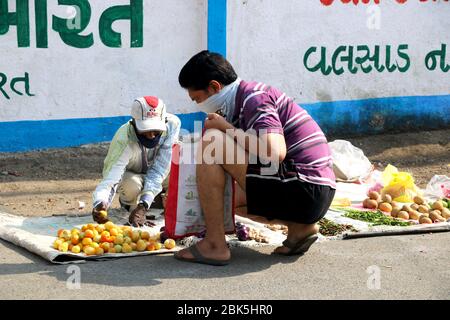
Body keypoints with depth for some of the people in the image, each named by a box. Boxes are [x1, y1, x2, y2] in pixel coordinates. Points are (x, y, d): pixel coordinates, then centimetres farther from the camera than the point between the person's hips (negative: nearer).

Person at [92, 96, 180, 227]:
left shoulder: (172, 124, -31)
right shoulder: (124, 140, -38)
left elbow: (158, 169, -32)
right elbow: (110, 178, -46)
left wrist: (143, 205, -42)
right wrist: (100, 203, -69)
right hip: (130, 175, -3)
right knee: (132, 184, -37)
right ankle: (127, 201, 1)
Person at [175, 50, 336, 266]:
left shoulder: (254, 98, -11)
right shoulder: (245, 98, 18)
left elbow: (275, 153, -28)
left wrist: (227, 128, -13)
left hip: (304, 189, -10)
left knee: (212, 142, -13)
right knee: (226, 196, 28)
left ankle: (214, 245, -11)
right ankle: (299, 227, 11)